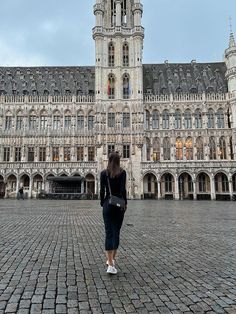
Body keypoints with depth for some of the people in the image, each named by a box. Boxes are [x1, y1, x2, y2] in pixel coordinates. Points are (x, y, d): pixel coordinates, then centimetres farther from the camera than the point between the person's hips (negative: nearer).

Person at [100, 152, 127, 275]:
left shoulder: (104, 173, 1)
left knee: (108, 233, 1)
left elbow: (102, 190, 1)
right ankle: (112, 259, 25)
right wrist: (125, 204, 0)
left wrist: (102, 204, 12)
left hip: (108, 204, 1)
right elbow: (123, 189, -10)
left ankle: (110, 264, -5)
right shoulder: (122, 172, -4)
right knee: (116, 232, 13)